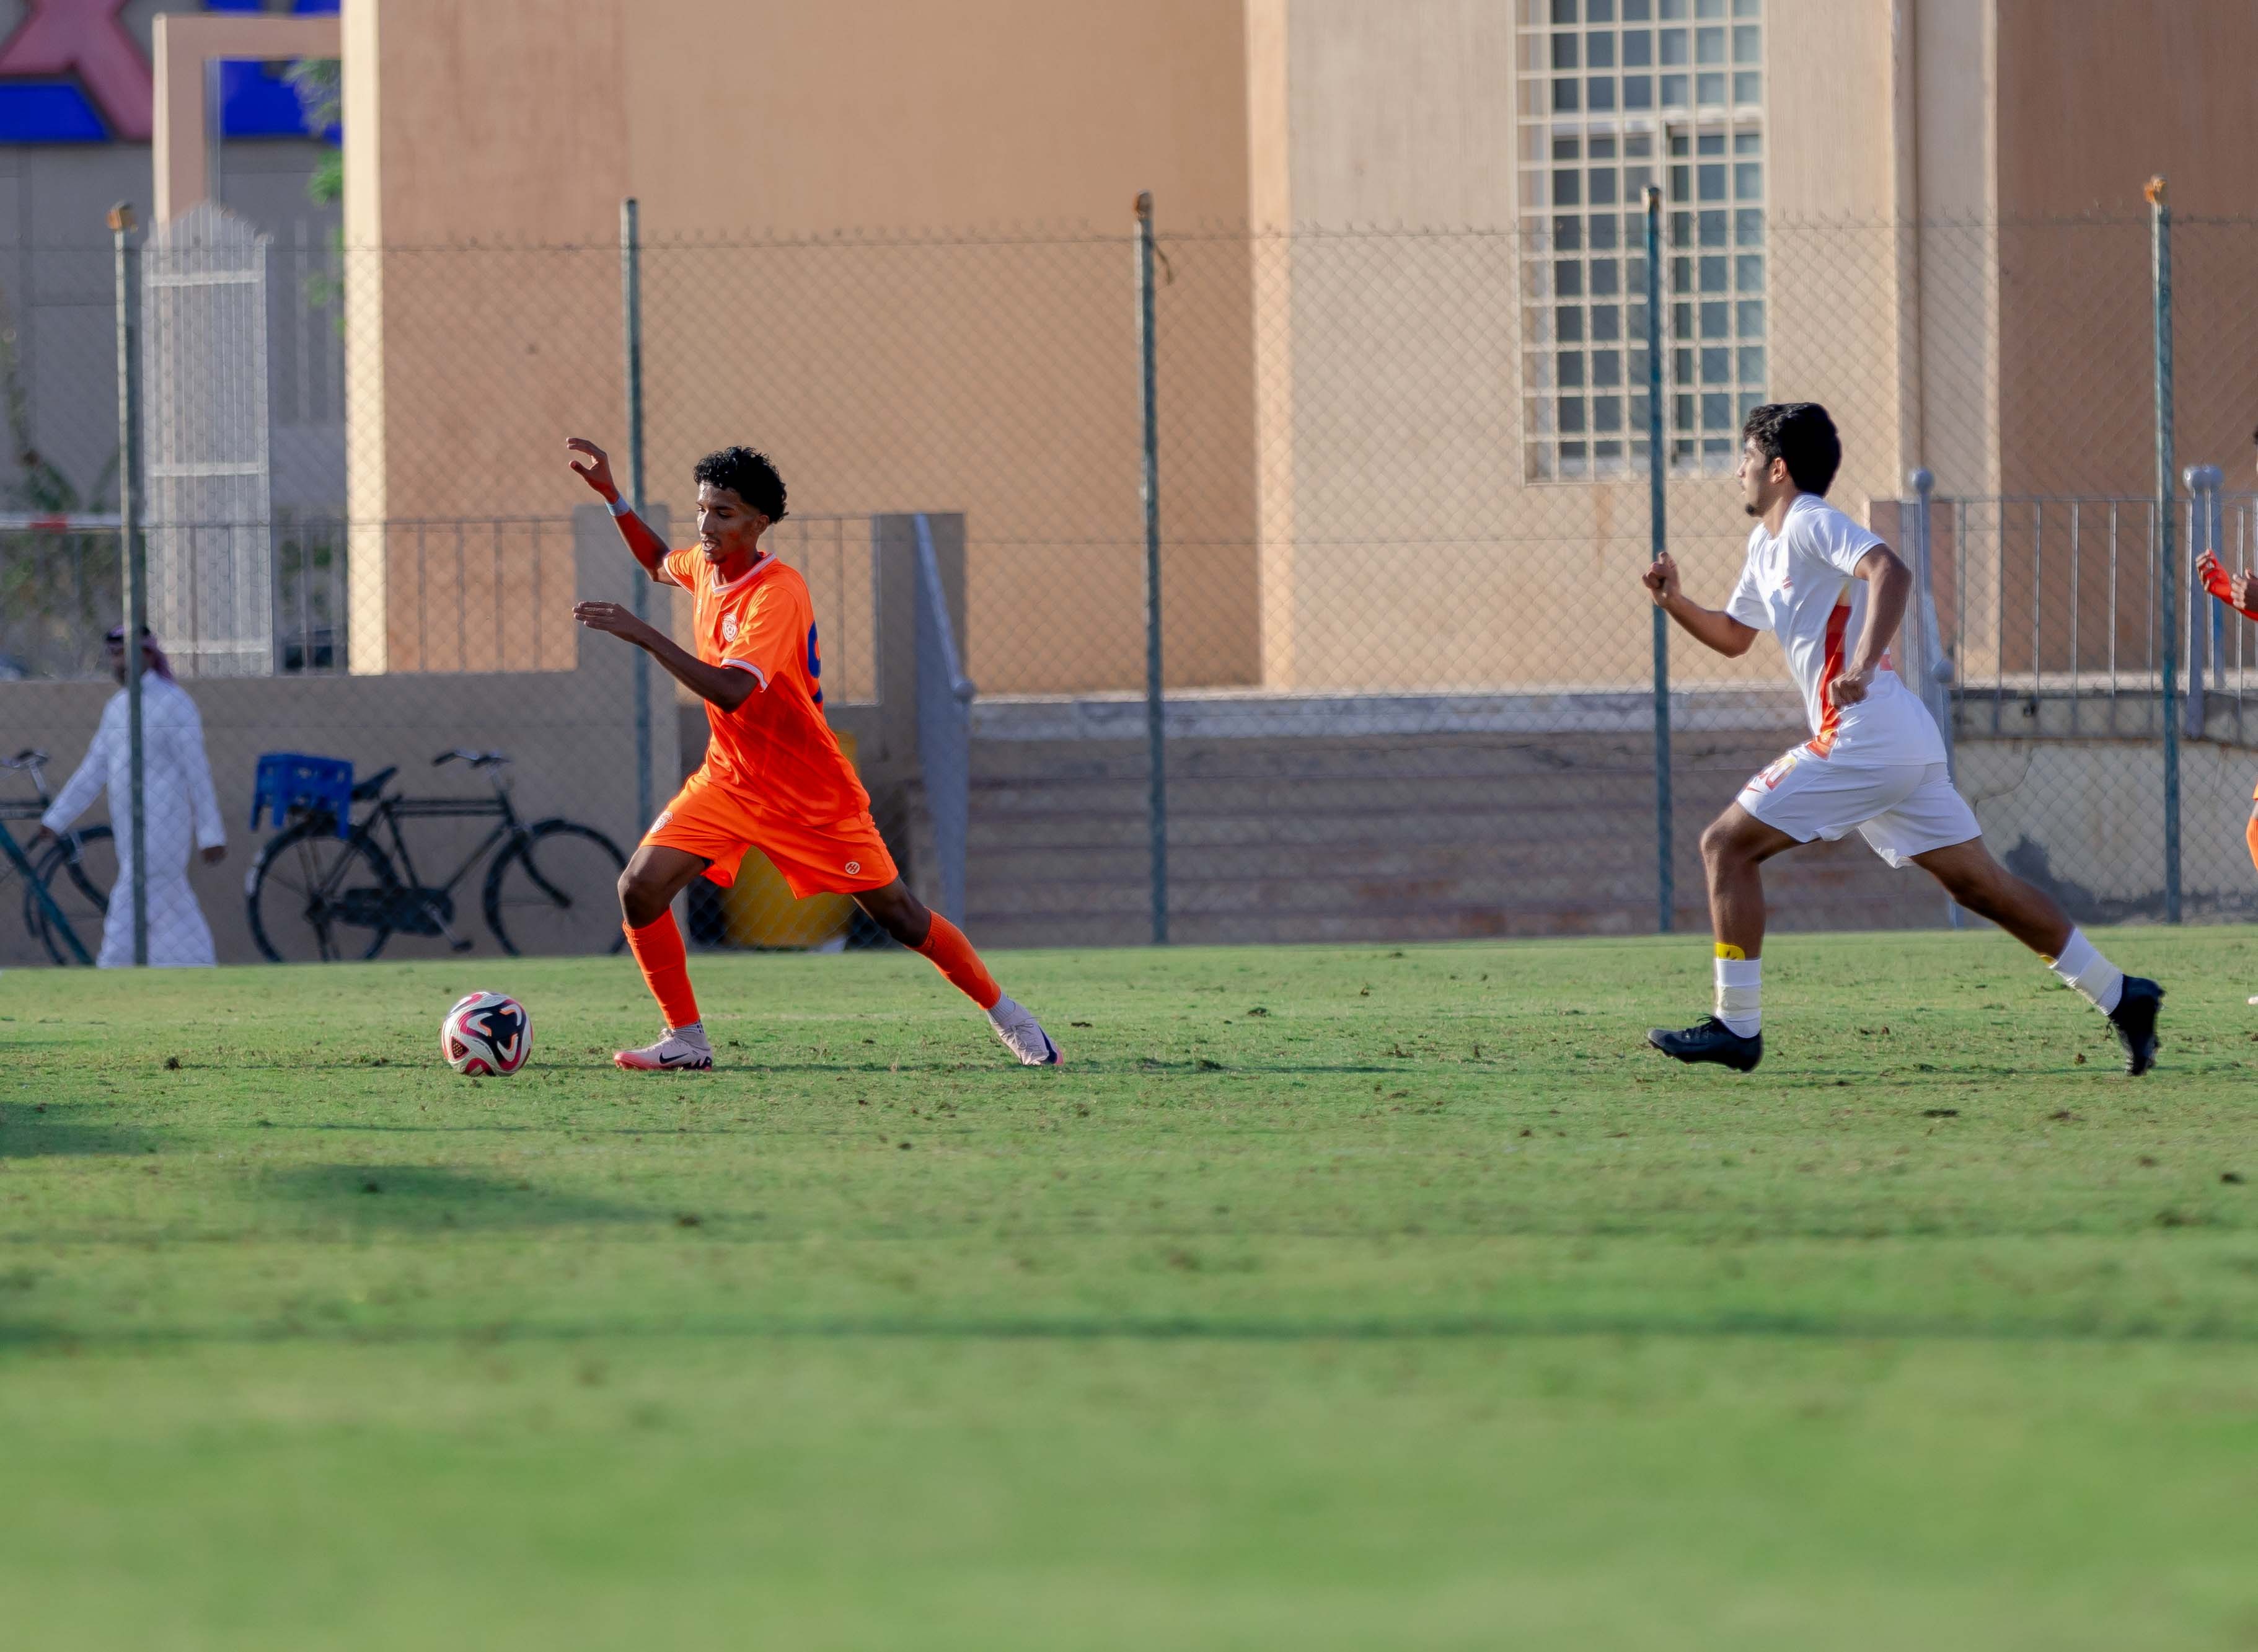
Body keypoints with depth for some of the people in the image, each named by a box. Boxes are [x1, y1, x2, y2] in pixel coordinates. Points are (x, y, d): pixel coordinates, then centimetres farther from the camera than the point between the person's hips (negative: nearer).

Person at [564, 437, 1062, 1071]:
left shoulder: (777, 593, -26)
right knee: (640, 887, -13)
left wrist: (643, 635, -40)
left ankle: (1005, 1014, 23)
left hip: (812, 796, -7)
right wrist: (610, 495, 15)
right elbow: (659, 562, 26)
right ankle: (685, 1040, -1)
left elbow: (731, 692, -38)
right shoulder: (707, 567, -1)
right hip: (729, 780, 7)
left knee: (900, 917, 3)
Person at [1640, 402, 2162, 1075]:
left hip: (1861, 737, -10)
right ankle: (2119, 994, 9)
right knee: (1980, 884, 11)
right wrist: (1674, 602, 16)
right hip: (1905, 743, 10)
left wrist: (1862, 668, -37)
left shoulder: (1811, 524, -8)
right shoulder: (1765, 545, 21)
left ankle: (1736, 1028, -6)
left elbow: (1890, 571, -26)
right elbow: (1732, 635, 34)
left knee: (1726, 845, -6)